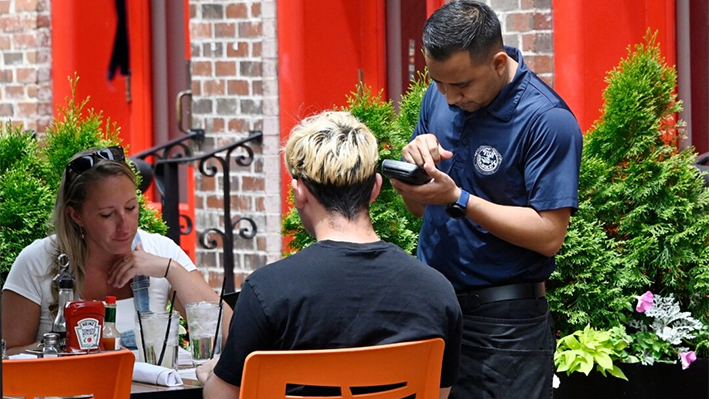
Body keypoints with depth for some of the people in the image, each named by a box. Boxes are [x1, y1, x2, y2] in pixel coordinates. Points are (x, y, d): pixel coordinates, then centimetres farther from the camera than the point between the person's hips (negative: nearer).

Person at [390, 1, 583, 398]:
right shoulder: (438, 97, 4)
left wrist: (458, 199, -24)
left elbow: (549, 235, -19)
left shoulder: (548, 121, -16)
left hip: (504, 322, -6)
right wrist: (414, 161, -11)